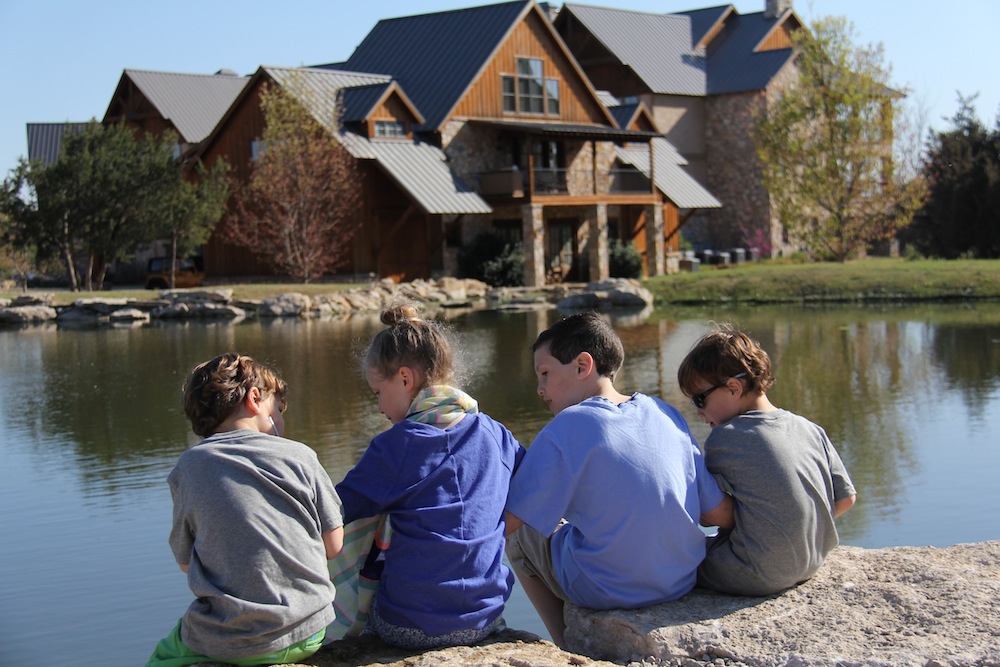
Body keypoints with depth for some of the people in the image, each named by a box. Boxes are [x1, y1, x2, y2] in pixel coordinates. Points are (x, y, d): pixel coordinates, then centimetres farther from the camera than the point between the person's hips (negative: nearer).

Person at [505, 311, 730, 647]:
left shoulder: (566, 429, -17)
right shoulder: (666, 414, -1)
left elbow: (505, 523, -16)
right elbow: (718, 514, 1)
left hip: (606, 592, -6)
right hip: (682, 582, 6)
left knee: (521, 533, 19)